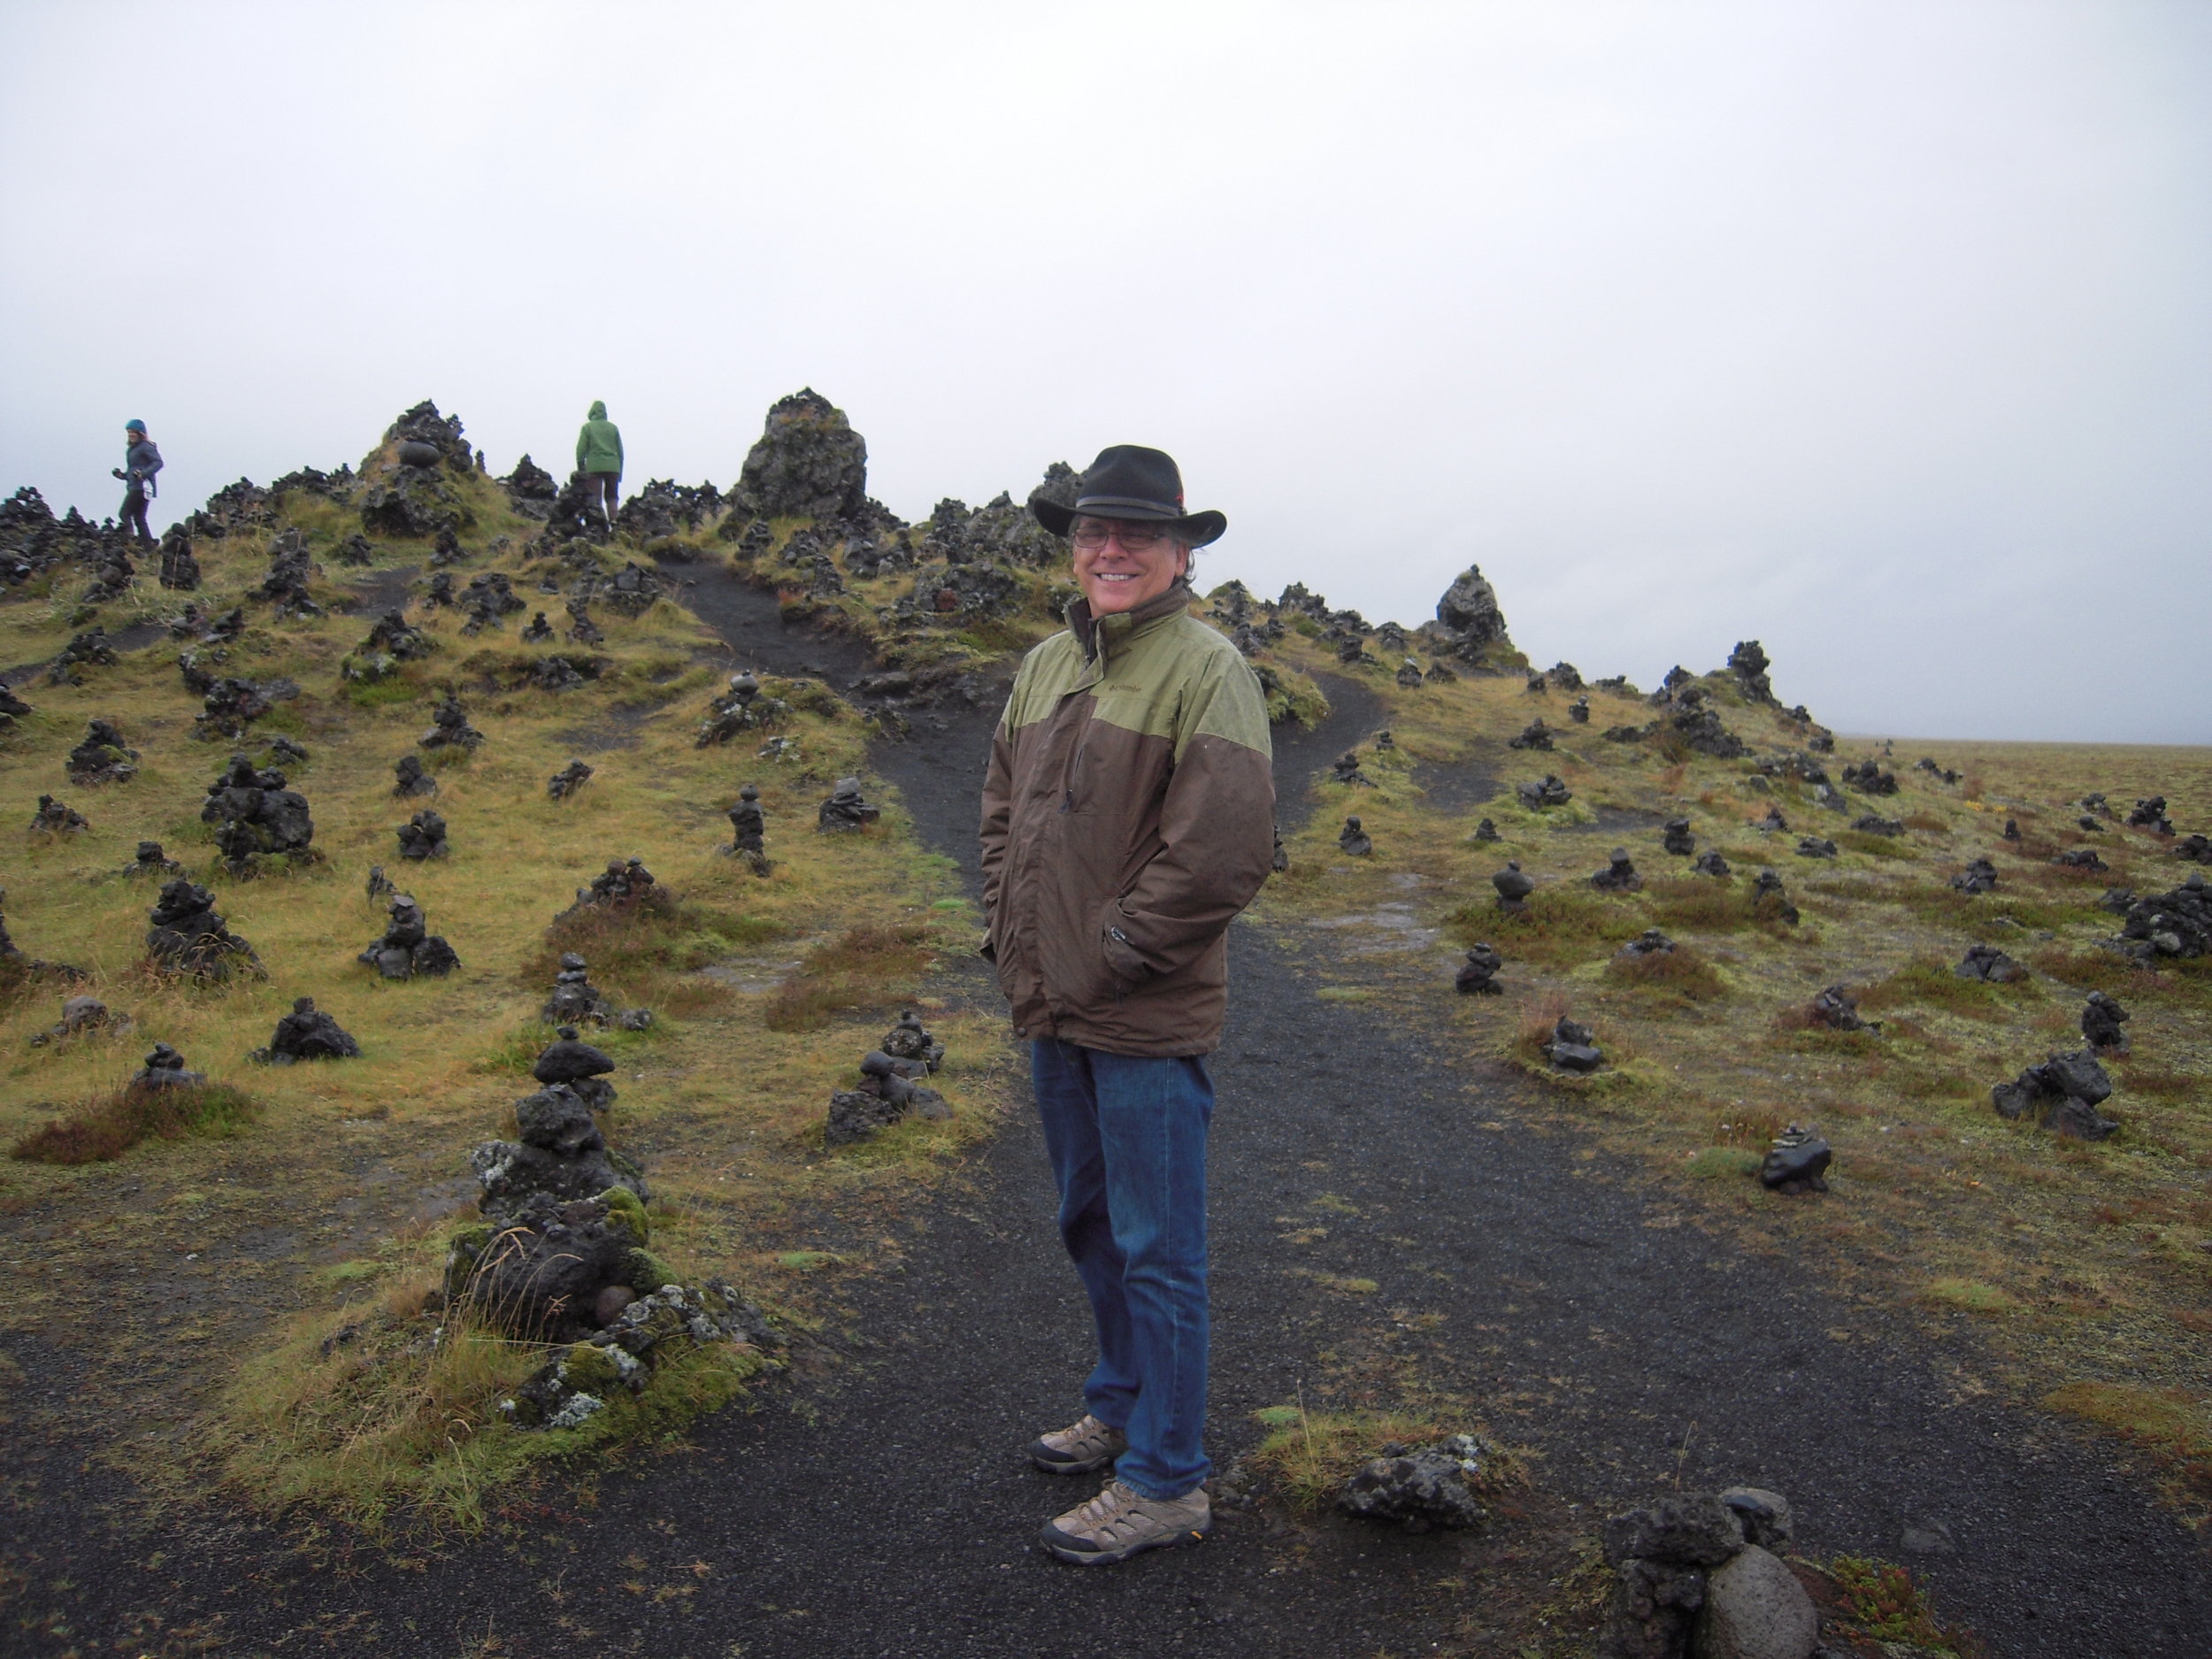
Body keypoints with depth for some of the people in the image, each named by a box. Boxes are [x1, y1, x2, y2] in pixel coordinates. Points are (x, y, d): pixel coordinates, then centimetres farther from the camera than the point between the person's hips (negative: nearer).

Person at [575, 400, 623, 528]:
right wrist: (620, 471, 17)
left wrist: (580, 467, 7)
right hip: (613, 467, 2)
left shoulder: (587, 427, 5)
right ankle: (613, 520, -4)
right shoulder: (614, 428, 12)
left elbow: (581, 449, 1)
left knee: (595, 498, -3)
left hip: (594, 467, -2)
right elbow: (620, 451, 12)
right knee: (611, 496, 11)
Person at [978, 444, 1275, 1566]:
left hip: (1147, 1021, -8)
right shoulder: (1045, 664, 11)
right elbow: (1001, 806, 18)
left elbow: (1226, 847, -21)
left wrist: (1112, 957, -17)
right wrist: (1007, 929, 6)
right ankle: (1121, 1405, 42)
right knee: (1090, 1223, 22)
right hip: (1051, 1010, 8)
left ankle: (1165, 1482, 18)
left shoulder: (1206, 670, -13)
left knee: (1156, 1250, 3)